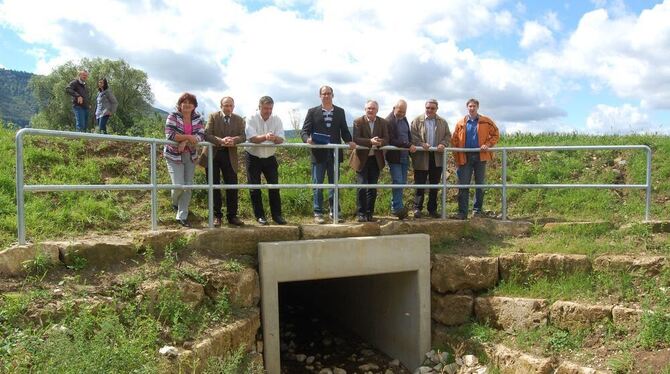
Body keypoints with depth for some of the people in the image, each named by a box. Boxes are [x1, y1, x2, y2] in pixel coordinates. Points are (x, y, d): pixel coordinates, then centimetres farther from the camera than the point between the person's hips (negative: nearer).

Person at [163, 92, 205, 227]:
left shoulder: (198, 118, 1)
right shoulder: (173, 116, -9)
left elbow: (201, 136, -9)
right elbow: (170, 135, -20)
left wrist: (185, 142, -22)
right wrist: (188, 137, -20)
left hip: (190, 156, 4)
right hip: (174, 156, -4)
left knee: (188, 187, 4)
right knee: (178, 185, -11)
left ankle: (182, 216, 16)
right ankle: (175, 203, 26)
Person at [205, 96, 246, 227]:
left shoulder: (239, 120, 7)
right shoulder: (213, 117, 0)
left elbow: (243, 136, -2)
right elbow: (207, 135, -10)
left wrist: (234, 140, -24)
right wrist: (221, 140, -27)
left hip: (230, 156, 2)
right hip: (213, 154, -2)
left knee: (232, 186, 0)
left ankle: (232, 216, 10)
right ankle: (216, 215, 12)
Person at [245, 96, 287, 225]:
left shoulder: (276, 120, -3)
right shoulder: (252, 119, -11)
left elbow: (281, 140, -12)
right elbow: (252, 138, -23)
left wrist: (274, 138, -35)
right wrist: (265, 137, -41)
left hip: (270, 157, 2)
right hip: (253, 157, -2)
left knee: (274, 186, 2)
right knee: (254, 188, 2)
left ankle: (277, 215, 11)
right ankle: (260, 215, 13)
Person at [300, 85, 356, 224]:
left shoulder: (340, 112, 11)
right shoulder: (312, 112, 5)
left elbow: (344, 131, 10)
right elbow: (304, 131, 1)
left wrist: (349, 141, -9)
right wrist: (308, 139, -21)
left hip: (334, 154, 2)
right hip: (319, 154, -2)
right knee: (318, 185, 1)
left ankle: (335, 212, 16)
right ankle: (318, 213, 8)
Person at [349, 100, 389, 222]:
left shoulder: (383, 123, 5)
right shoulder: (358, 122, -5)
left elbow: (386, 139, -2)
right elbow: (356, 139, -14)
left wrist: (380, 142, -25)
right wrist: (370, 141, -28)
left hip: (376, 159, 3)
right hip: (362, 159, -3)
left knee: (373, 188, 7)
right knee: (362, 187, -6)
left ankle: (369, 213, 16)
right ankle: (361, 214, 3)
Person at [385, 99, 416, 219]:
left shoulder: (404, 119, 12)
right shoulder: (389, 121, -13)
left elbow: (409, 135, 23)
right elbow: (392, 141, -19)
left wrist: (410, 147, 6)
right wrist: (409, 145, -23)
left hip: (404, 156, 8)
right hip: (394, 157, -8)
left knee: (402, 183, 8)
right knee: (398, 182, -10)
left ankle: (396, 207, 16)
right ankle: (398, 208, -4)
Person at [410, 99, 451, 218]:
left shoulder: (443, 122, 12)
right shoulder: (417, 120, 3)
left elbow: (448, 135, 11)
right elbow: (413, 136, -4)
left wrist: (443, 144, -9)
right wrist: (421, 144, -19)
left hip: (437, 157, 3)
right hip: (421, 157, -3)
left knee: (434, 185, 8)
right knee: (420, 184, 0)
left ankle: (432, 209, 17)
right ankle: (417, 208, 8)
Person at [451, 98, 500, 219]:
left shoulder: (486, 121, 3)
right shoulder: (461, 123, 6)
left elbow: (495, 135, 7)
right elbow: (454, 140, 6)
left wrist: (488, 145, -11)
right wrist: (457, 159, -1)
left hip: (480, 156, 0)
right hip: (465, 157, 1)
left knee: (480, 184, 7)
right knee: (463, 185, -1)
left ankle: (477, 210, 18)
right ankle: (462, 212, 3)